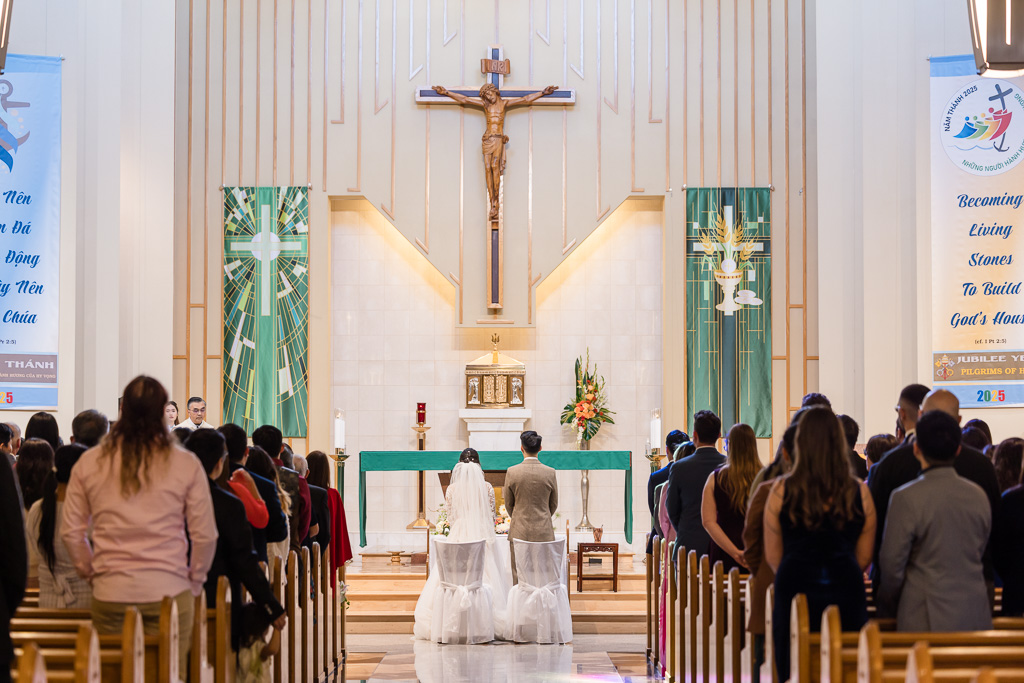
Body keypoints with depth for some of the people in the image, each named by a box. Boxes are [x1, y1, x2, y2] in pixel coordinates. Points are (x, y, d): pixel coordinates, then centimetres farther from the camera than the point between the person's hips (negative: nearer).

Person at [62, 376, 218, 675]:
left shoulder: (89, 463, 3)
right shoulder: (186, 464, -3)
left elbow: (71, 532, 7)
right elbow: (205, 535, -1)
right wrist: (194, 582, 13)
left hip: (110, 594, 2)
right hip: (169, 593, -2)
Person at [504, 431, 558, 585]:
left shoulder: (512, 472, -6)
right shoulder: (550, 473, -4)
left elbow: (508, 504, 5)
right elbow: (554, 504, 7)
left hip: (519, 532, -1)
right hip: (544, 532, 1)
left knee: (518, 576, 4)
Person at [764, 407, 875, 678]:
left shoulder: (781, 490, -3)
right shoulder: (859, 493, 0)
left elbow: (772, 556, 4)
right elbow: (864, 557, 10)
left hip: (795, 594, -1)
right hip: (846, 595, 1)